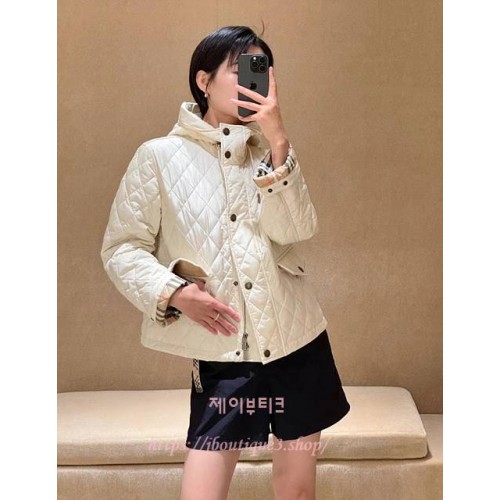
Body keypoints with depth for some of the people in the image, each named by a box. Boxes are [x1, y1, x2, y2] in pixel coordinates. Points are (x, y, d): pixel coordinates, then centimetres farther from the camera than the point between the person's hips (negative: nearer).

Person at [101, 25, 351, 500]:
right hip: (222, 353, -3)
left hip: (296, 341, 4)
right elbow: (120, 249, -1)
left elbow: (296, 229, -8)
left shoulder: (269, 153, 9)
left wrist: (277, 139, -16)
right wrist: (172, 291, -17)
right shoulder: (158, 156, -2)